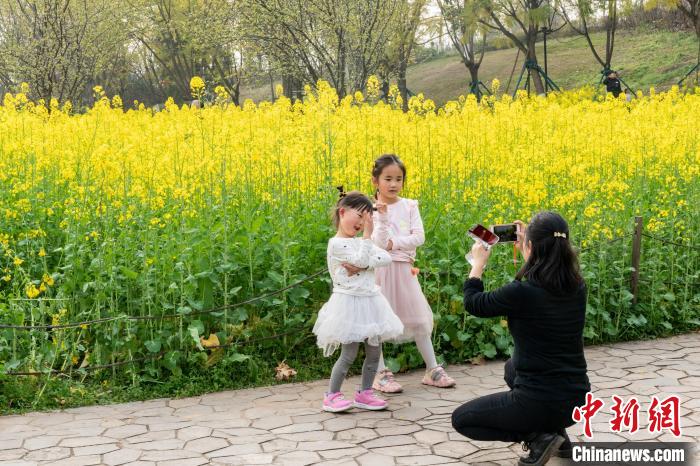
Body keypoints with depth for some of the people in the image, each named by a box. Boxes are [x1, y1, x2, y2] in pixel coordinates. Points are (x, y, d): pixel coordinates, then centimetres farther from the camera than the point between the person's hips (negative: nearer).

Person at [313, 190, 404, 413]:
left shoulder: (361, 242, 13)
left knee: (374, 351, 8)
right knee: (349, 354, -5)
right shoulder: (337, 244, -11)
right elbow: (362, 260, -20)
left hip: (370, 301, 8)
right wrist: (367, 235, -14)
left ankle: (364, 393, 20)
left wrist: (366, 262, -15)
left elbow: (386, 258, 0)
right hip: (350, 303, -8)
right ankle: (332, 396, 7)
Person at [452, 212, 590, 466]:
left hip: (540, 403, -7)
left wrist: (478, 262, 14)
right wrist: (526, 252, 21)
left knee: (461, 419, 14)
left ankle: (539, 438, -1)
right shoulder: (577, 287, -1)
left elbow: (473, 304, 0)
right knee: (512, 367, 36)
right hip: (578, 399, 7)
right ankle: (558, 433, 20)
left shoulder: (521, 292, -20)